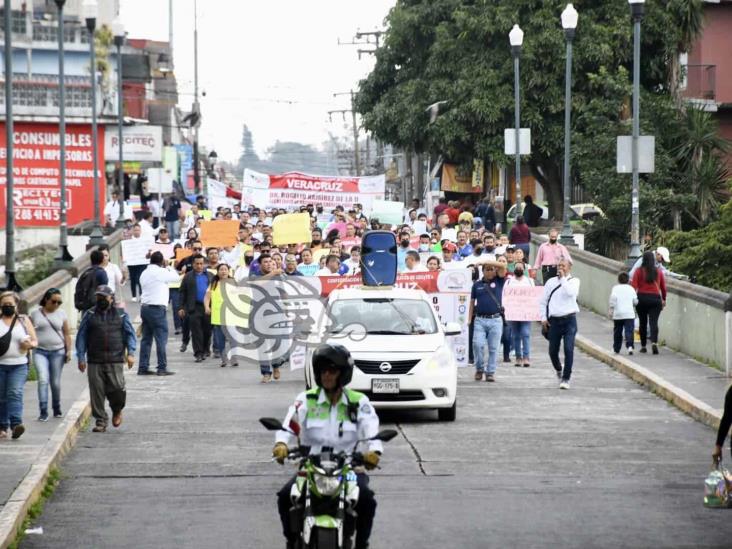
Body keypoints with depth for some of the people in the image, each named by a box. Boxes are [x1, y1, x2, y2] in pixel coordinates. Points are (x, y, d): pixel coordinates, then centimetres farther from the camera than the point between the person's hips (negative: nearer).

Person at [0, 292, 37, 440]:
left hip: (18, 365, 0)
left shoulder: (24, 320, 10)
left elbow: (35, 341, 13)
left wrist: (30, 344, -9)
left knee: (15, 393, -16)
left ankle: (15, 424, -26)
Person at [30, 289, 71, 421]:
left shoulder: (61, 314, 5)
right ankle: (43, 411, -18)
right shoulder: (35, 314, 4)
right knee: (43, 379, -16)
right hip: (40, 352, -1)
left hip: (57, 352, 1)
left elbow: (67, 334, 7)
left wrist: (68, 351, 0)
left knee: (55, 382, 4)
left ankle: (57, 409, 22)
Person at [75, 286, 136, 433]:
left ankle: (117, 411, 20)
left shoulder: (121, 315, 10)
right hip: (94, 362, 1)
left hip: (115, 361, -1)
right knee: (97, 393, -2)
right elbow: (81, 336, 8)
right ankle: (101, 421, 10)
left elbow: (130, 334, 8)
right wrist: (81, 358, 1)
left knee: (117, 389, -10)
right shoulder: (90, 315, 9)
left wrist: (131, 353, -6)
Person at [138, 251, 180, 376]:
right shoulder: (161, 272, -10)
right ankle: (162, 368, -5)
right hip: (157, 308, -7)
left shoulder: (144, 273, 12)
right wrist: (170, 268, 16)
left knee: (146, 339, 9)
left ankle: (143, 368, 8)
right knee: (161, 339, -4)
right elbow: (176, 277, 1)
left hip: (145, 308, 7)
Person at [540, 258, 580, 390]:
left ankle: (566, 379, -6)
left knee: (569, 349, -13)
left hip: (569, 320, -3)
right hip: (554, 320, 3)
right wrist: (544, 317, 8)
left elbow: (570, 292, -19)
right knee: (553, 351, 6)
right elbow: (543, 301, 16)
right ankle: (558, 370, 36)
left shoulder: (574, 281, 3)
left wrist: (563, 278, -12)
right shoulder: (551, 282, 10)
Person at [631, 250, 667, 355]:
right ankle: (654, 342, -28)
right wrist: (664, 299, 24)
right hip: (655, 298, 0)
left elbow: (634, 286, -9)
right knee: (654, 322, -6)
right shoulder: (659, 272, 4)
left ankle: (643, 346, 18)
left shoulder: (639, 271, -2)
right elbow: (663, 287, 11)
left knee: (642, 322, 12)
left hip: (642, 298, 0)